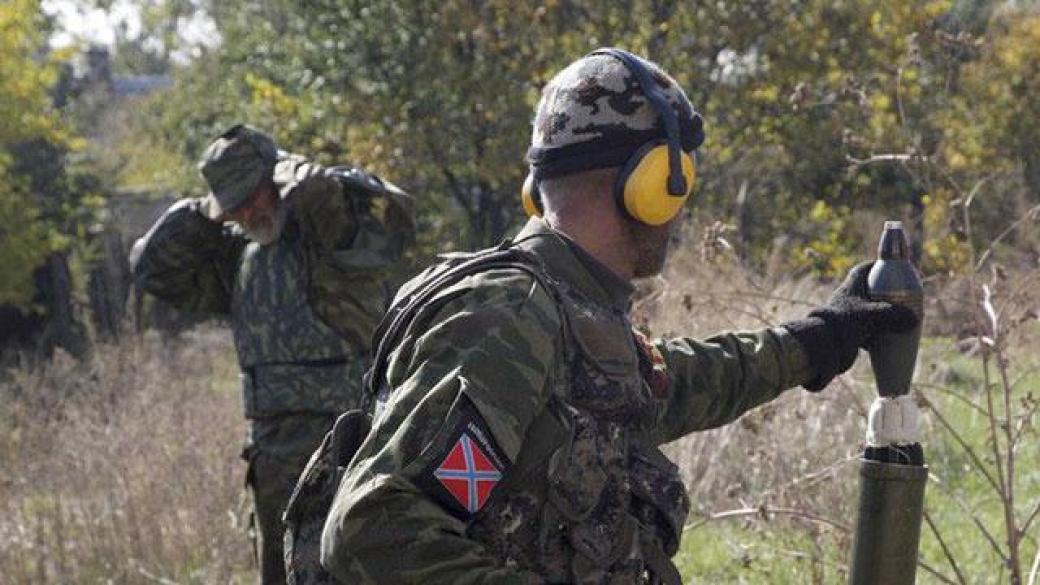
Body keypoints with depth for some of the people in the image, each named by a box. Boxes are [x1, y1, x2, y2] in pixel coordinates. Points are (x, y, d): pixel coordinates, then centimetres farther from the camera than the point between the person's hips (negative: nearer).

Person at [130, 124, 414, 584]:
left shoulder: (340, 231, -10)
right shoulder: (242, 253, 13)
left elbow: (316, 190, -31)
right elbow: (154, 268, 16)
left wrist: (290, 168, -8)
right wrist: (205, 214, 5)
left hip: (340, 443, -8)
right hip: (275, 454, 8)